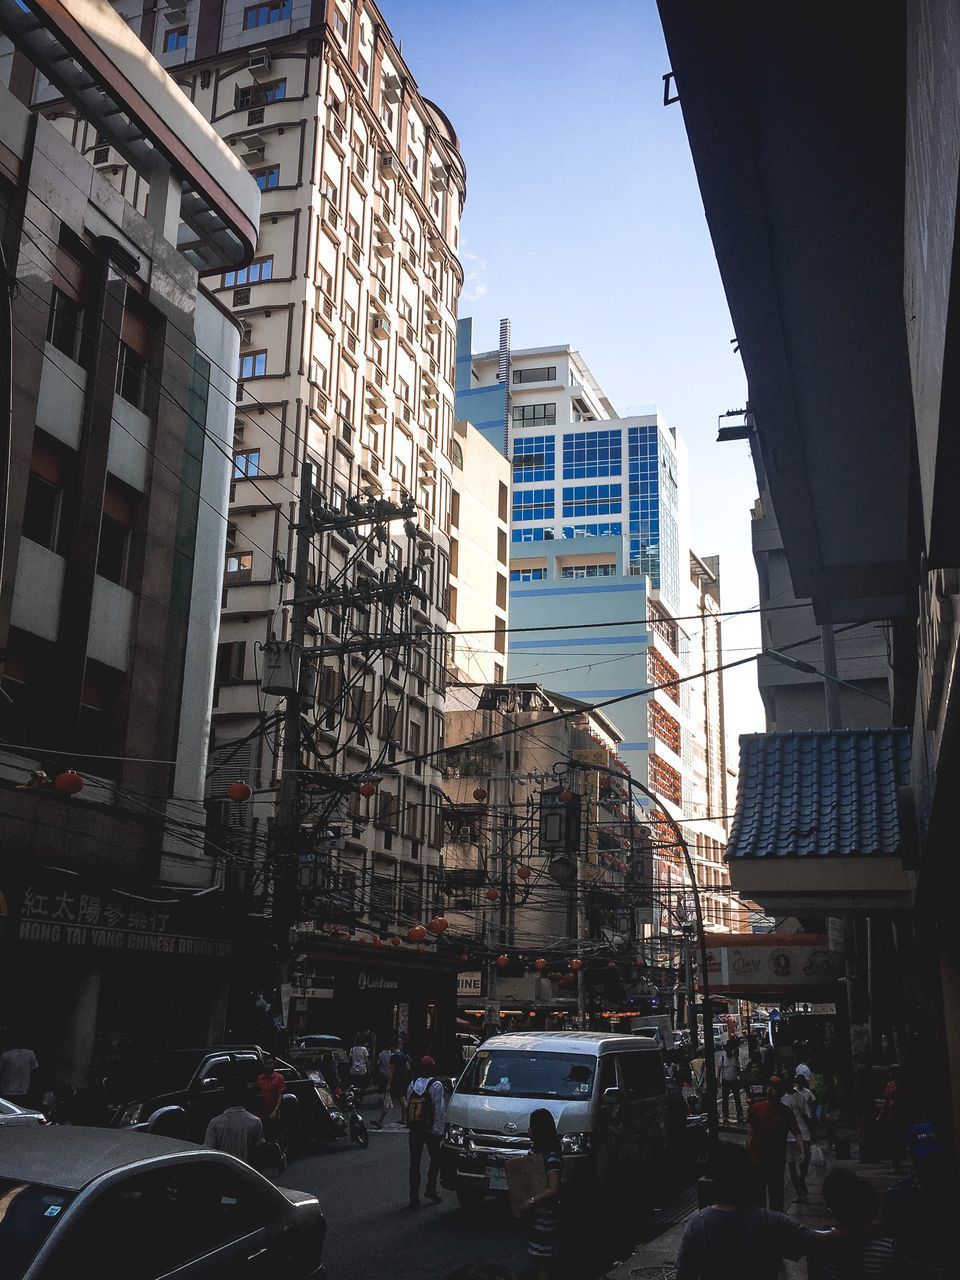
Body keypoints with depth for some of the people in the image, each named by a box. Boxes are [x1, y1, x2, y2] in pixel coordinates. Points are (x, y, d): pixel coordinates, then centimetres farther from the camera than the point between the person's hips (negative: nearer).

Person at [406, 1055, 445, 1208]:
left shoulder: (412, 1085, 6)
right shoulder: (436, 1085, -10)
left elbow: (407, 1107, 10)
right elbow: (440, 1110, -12)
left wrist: (409, 1127, 16)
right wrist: (439, 1130, -7)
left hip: (414, 1130, 4)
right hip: (431, 1130, -4)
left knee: (414, 1162, 6)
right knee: (435, 1159, 14)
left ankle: (414, 1196, 4)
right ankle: (431, 1189, 8)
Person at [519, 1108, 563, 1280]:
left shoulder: (551, 1157, -22)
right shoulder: (536, 1150, 6)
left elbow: (554, 1189, -25)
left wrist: (531, 1202, -23)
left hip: (546, 1213, -9)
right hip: (535, 1212, 9)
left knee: (543, 1256, -1)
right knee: (537, 1254, 18)